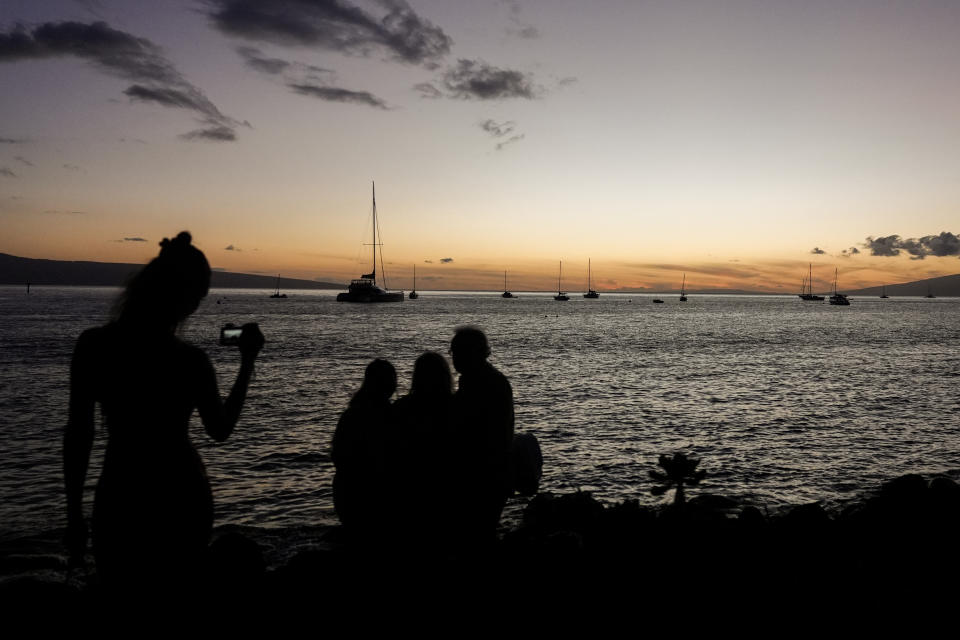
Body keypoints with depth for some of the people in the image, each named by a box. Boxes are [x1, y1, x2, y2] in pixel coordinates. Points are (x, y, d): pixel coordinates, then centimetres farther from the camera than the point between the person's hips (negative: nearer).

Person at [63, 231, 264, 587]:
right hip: (181, 499, -1)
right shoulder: (190, 361, -15)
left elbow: (78, 434, -3)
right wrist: (248, 361, 5)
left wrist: (74, 512, 7)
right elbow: (220, 430, 1)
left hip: (119, 496, 2)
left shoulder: (92, 345, -8)